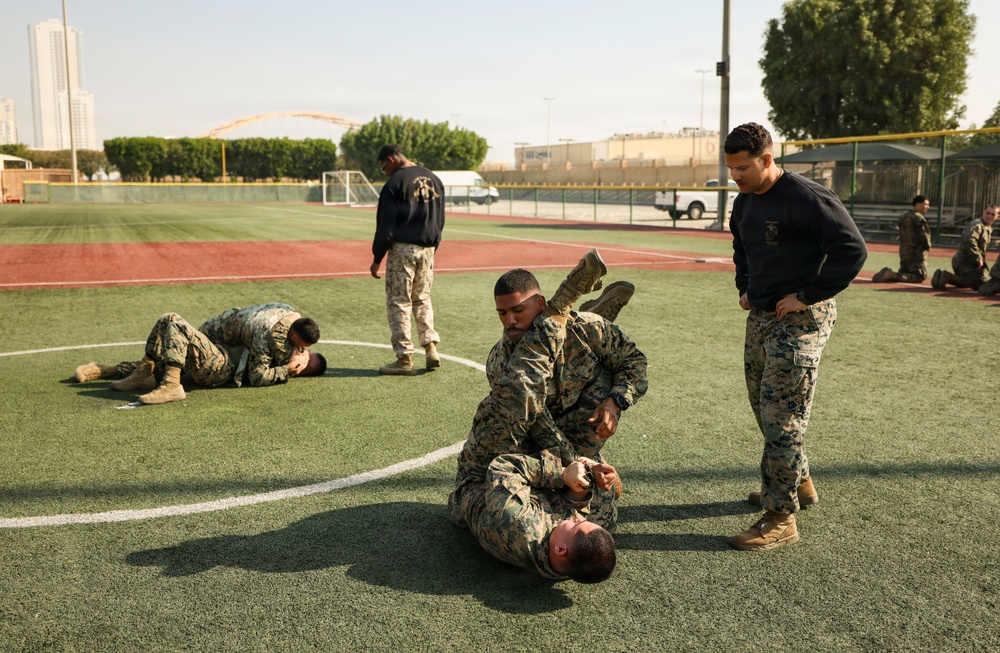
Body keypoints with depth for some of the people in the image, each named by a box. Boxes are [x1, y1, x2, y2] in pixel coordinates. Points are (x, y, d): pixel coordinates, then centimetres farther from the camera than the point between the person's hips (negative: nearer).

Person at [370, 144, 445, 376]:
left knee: (398, 303, 1)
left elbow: (385, 226, -11)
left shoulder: (395, 183, -11)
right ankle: (431, 348, 7)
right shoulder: (434, 179, 10)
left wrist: (377, 258, -5)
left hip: (402, 248, -6)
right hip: (427, 248, 6)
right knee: (423, 299, 17)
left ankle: (404, 358, 2)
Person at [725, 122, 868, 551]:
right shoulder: (744, 203, 10)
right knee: (764, 409, 17)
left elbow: (852, 249, -22)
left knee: (781, 416, -10)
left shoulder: (807, 198, -18)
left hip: (800, 320, -9)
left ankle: (781, 518, -2)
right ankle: (798, 481, 36)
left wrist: (808, 295, -20)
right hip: (760, 318, 9)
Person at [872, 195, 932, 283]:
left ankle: (886, 273, -7)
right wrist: (928, 246, 2)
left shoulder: (903, 217, 12)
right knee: (920, 276, -7)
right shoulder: (919, 218, -14)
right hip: (917, 253, -8)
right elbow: (923, 236, -16)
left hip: (903, 252, 8)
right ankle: (894, 276, -24)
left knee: (903, 273, 19)